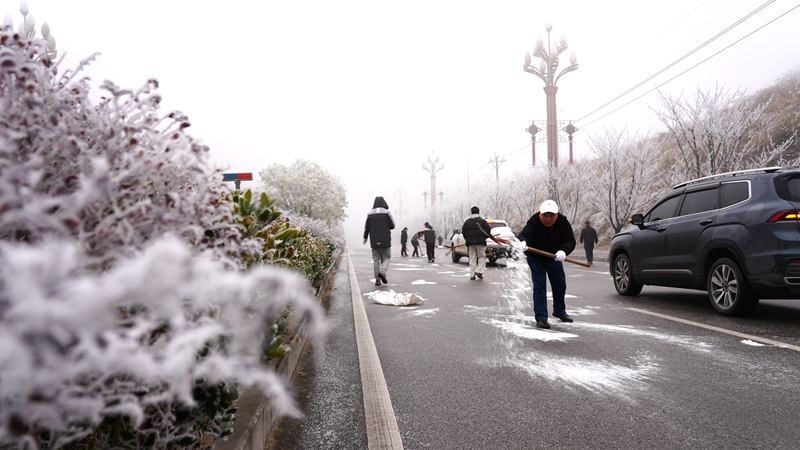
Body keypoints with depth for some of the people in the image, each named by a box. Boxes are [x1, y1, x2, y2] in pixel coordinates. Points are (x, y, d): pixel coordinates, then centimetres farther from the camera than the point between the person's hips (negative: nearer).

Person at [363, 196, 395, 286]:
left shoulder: (370, 214, 3)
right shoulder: (386, 213, -6)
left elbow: (366, 227, 9)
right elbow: (392, 226, -1)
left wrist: (365, 237, 20)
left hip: (374, 241, 3)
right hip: (385, 241, -3)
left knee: (376, 259, 8)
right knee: (386, 257, 9)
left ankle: (377, 279, 6)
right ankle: (383, 272, -16)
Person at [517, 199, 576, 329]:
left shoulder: (563, 222, -21)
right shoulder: (533, 222, -32)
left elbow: (570, 240, -26)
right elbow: (525, 234, -49)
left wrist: (563, 251, -47)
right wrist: (522, 242, -74)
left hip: (554, 258, 5)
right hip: (536, 259, -4)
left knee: (560, 284, 15)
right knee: (539, 286, -11)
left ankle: (559, 311, 38)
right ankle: (541, 317, -4)